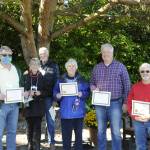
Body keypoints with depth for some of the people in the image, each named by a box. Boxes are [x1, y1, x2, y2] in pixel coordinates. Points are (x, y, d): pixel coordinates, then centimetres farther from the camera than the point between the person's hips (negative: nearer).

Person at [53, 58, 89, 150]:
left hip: (78, 112, 0)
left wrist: (81, 94, -18)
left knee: (79, 135, 8)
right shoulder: (61, 80, 6)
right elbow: (55, 93, 5)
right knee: (66, 136, 3)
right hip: (66, 113, 0)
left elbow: (87, 92, 2)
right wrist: (58, 96, -16)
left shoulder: (81, 80, 5)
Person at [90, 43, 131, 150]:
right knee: (101, 130, 12)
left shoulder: (120, 66, -2)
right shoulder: (97, 67, 8)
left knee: (116, 131, 1)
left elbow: (127, 85, -1)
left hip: (115, 103, -3)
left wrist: (125, 102, -5)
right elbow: (92, 83, 16)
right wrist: (94, 89, -7)